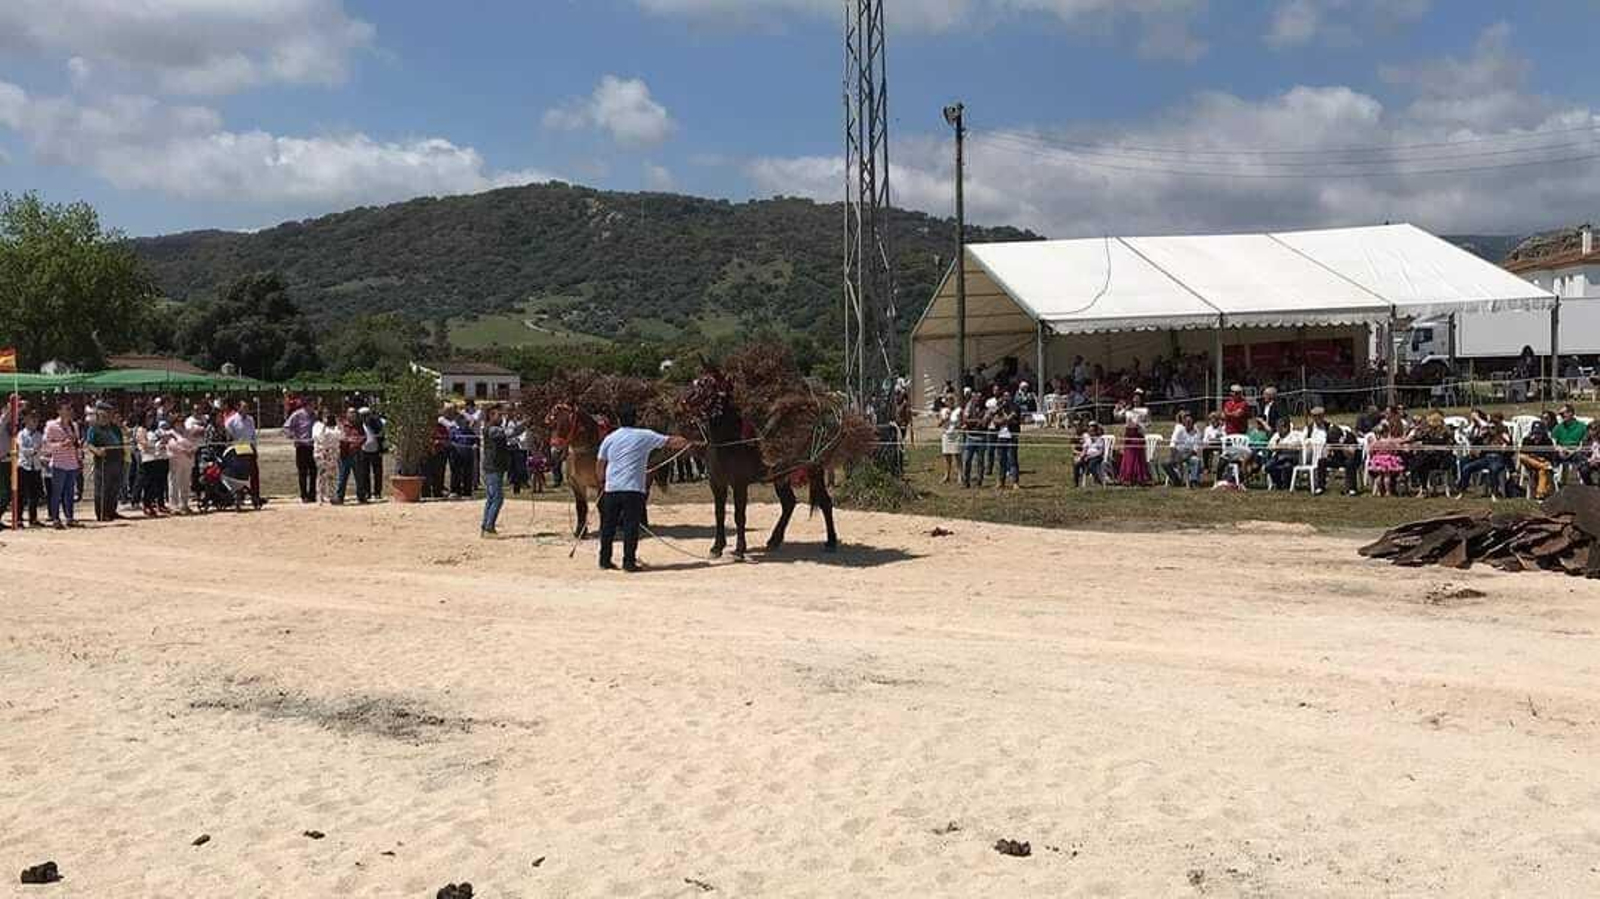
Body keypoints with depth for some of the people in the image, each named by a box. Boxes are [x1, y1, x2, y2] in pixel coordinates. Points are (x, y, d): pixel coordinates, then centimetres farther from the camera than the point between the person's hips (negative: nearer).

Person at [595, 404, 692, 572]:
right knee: (631, 526, -1)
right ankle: (629, 561, -3)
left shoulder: (609, 438, 7)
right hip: (633, 489, -3)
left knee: (608, 525, 11)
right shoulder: (644, 436, 1)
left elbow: (599, 465, 11)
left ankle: (605, 559, 16)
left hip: (611, 489, 3)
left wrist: (602, 482, 26)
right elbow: (670, 442, 6)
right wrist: (686, 442, 21)